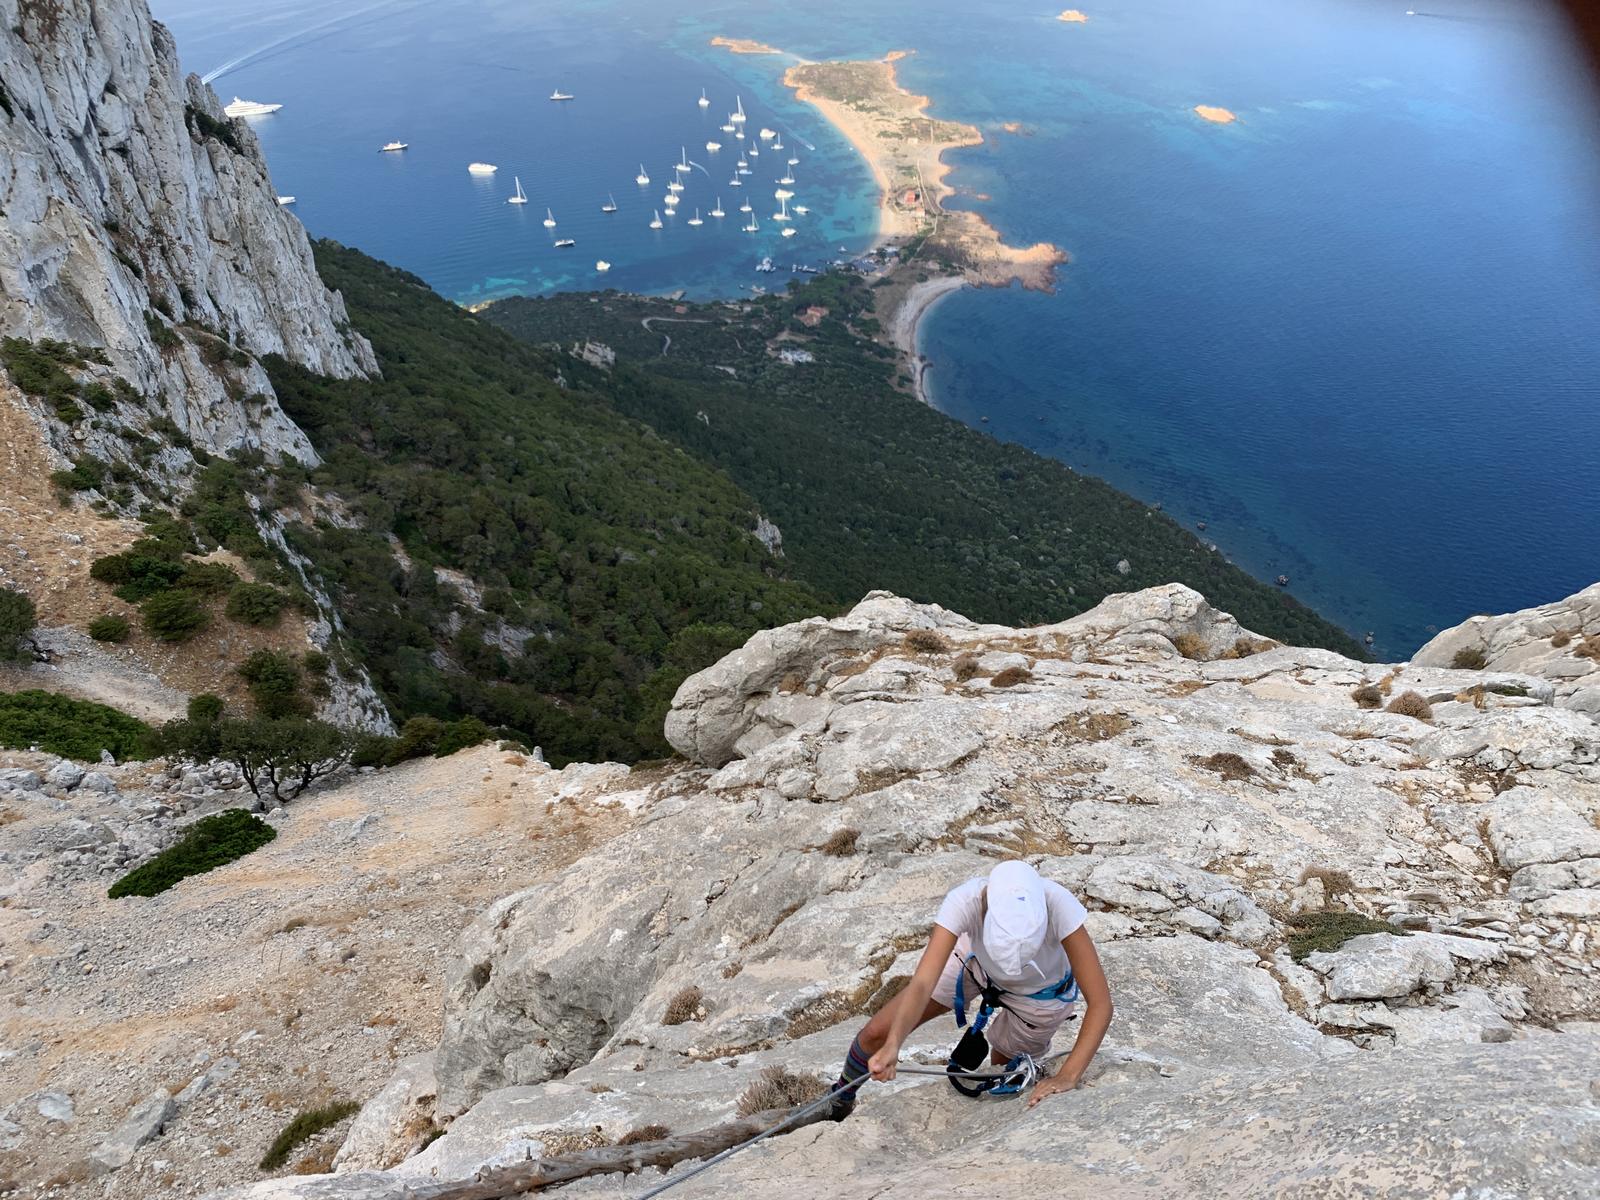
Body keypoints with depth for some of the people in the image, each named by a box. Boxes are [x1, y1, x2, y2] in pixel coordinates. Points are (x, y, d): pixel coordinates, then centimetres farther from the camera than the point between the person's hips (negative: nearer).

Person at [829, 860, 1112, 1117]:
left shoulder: (1059, 905, -42)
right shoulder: (964, 901, -40)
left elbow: (1100, 1003, -37)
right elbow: (923, 983, -44)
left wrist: (1067, 1077, -45)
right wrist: (892, 1045, -60)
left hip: (1038, 995, -1)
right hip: (975, 960, 1)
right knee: (876, 1033, 0)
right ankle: (840, 1102, 30)